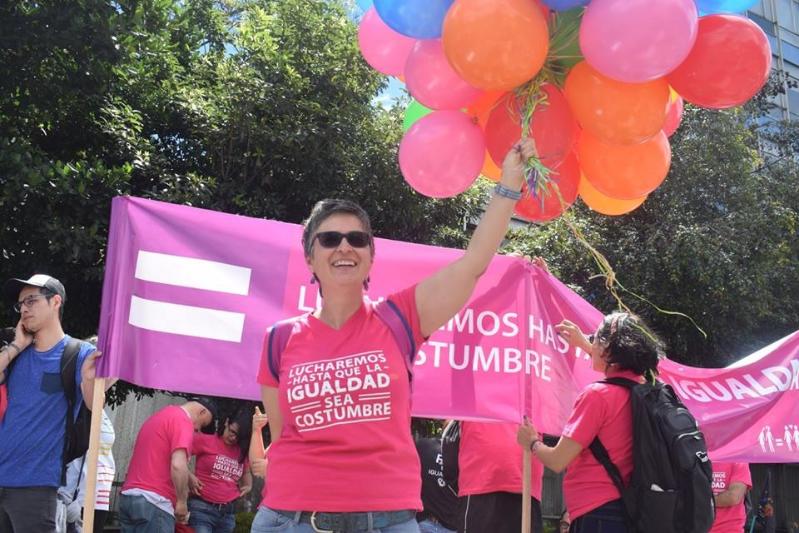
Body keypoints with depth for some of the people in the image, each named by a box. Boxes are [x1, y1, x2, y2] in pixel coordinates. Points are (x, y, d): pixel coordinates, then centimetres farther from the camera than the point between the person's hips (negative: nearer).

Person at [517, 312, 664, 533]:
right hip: (629, 511, 8)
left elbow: (557, 461, -12)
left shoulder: (597, 394, -16)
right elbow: (614, 361, 34)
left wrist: (532, 442, 7)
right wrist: (582, 343, 43)